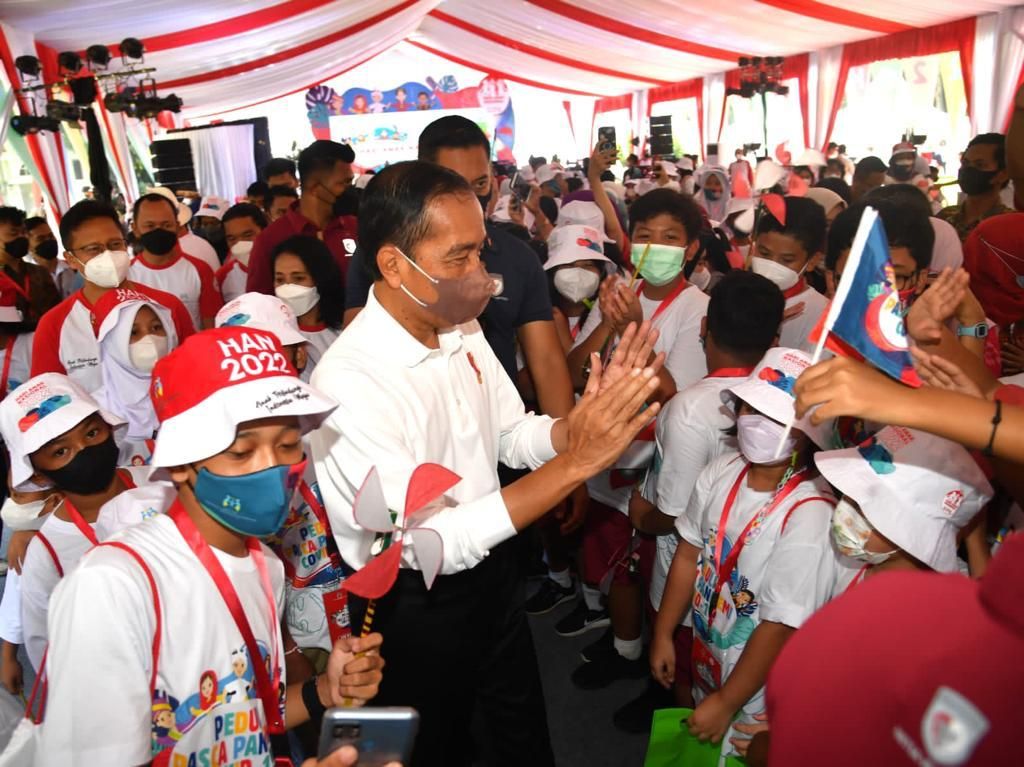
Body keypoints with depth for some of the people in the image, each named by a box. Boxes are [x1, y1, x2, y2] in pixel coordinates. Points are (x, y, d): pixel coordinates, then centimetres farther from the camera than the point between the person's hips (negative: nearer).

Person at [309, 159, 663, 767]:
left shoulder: (463, 329, -7)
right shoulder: (347, 381, -31)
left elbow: (515, 437, 3)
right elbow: (431, 544, -33)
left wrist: (591, 418, -19)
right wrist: (576, 464, -37)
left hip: (492, 574, 7)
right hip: (416, 605, -6)